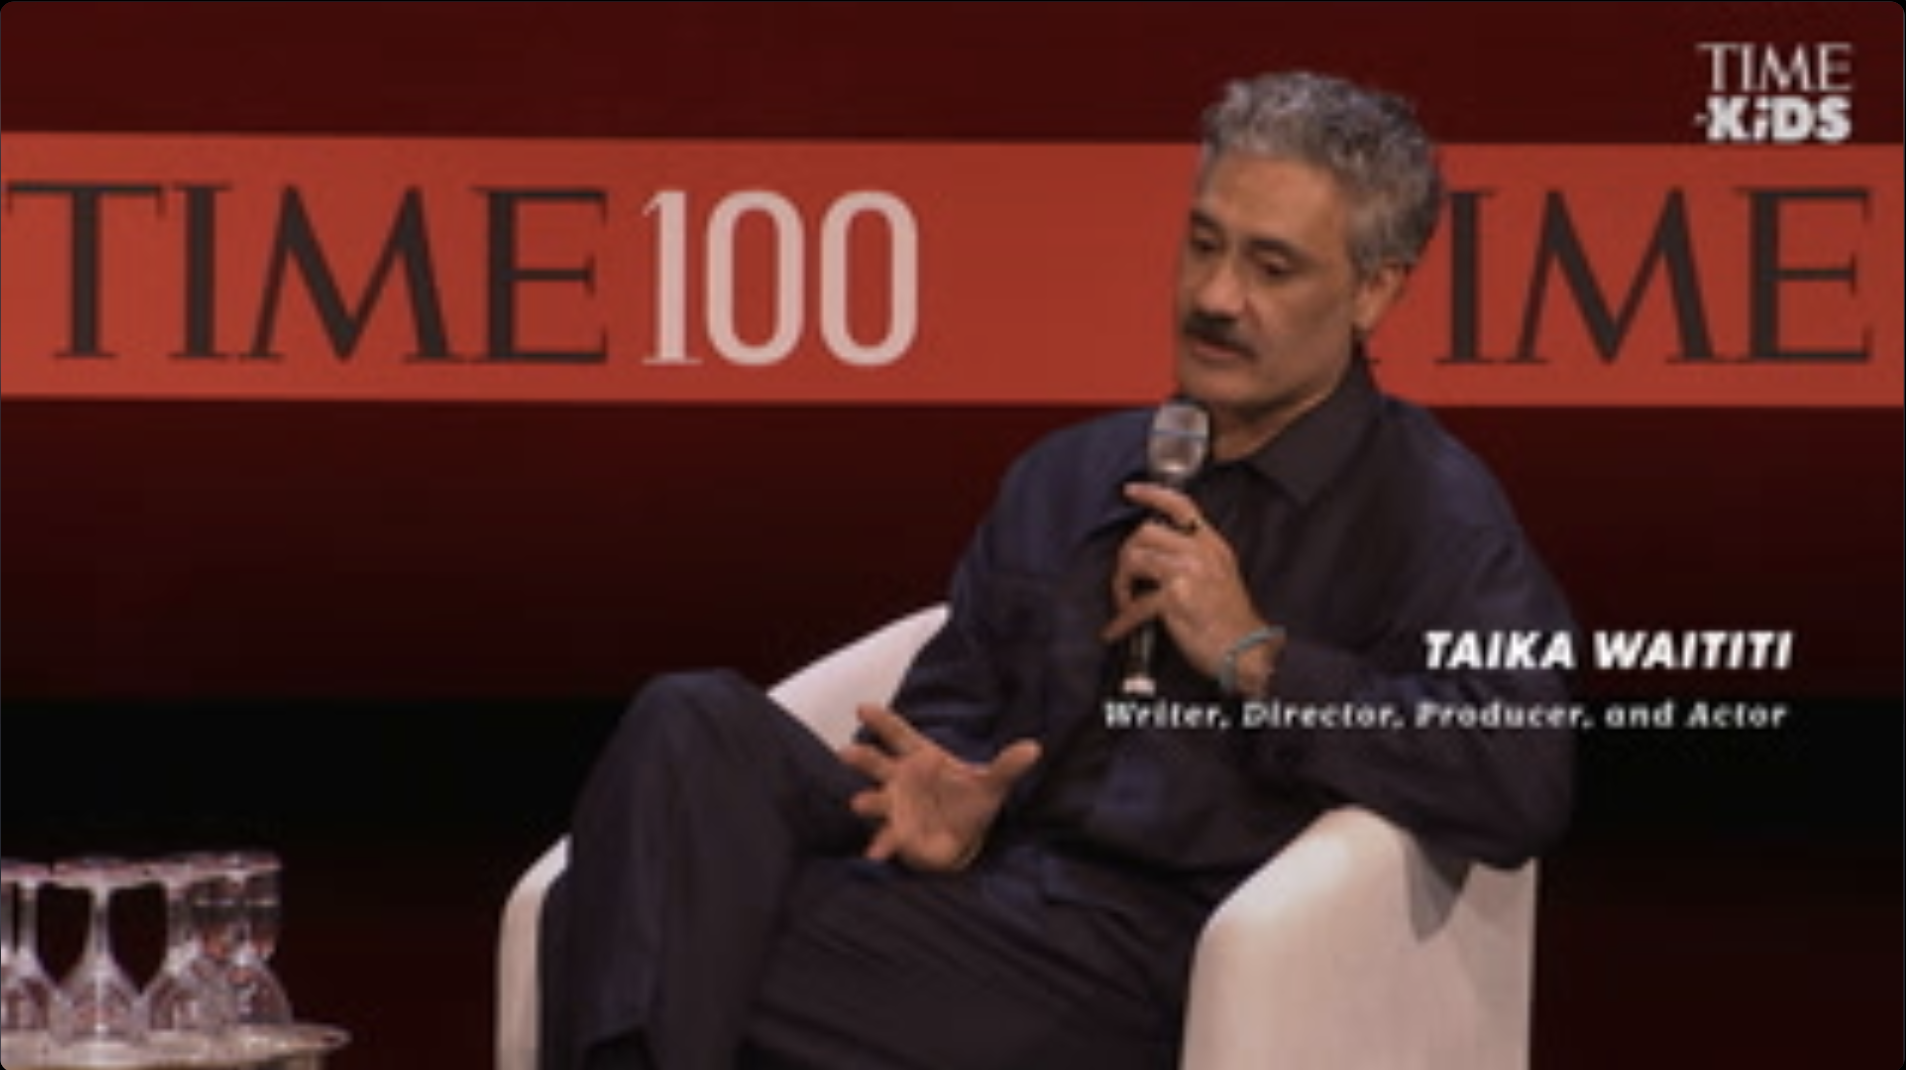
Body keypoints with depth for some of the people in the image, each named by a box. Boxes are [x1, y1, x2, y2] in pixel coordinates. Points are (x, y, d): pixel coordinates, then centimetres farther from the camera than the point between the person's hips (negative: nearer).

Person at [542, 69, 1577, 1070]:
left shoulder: (1426, 509, 3)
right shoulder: (1068, 473, 23)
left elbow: (1521, 788, -13)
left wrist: (1256, 659, -10)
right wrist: (944, 800, -4)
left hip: (1144, 963, -6)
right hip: (976, 881, 7)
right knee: (696, 722, -24)